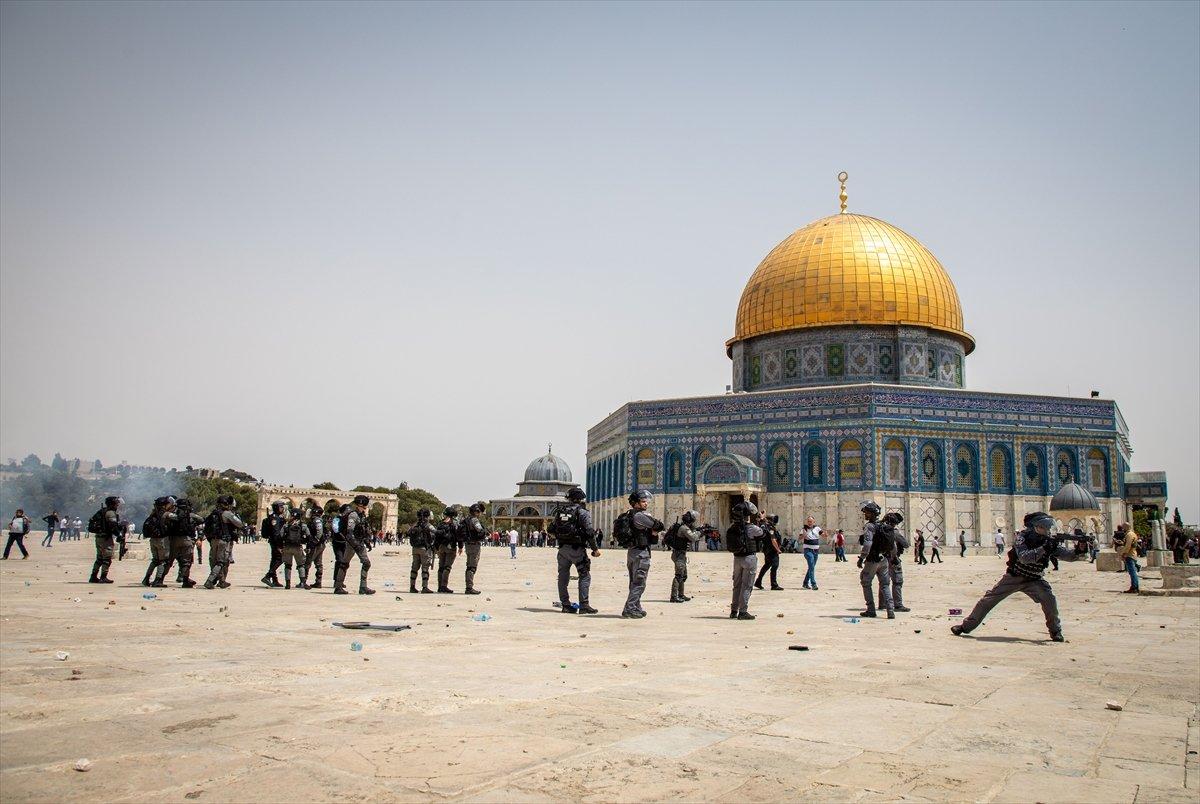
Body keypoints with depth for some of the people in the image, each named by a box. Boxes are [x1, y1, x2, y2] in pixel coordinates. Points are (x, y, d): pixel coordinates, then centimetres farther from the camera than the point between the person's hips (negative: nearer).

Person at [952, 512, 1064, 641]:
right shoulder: (1022, 537, -19)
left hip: (1033, 580, 2)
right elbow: (1024, 557, -34)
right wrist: (1044, 548, -43)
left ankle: (1056, 631, 0)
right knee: (988, 599, -4)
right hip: (1013, 577, -2)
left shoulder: (1049, 541, -7)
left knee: (1049, 599, -22)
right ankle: (966, 626, 6)